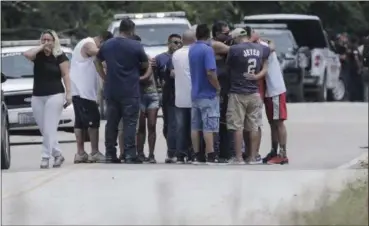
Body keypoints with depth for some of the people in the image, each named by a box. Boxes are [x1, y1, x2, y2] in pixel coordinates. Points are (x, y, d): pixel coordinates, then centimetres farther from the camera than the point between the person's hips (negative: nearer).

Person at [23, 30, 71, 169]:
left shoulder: (60, 57, -2)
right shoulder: (38, 55, 7)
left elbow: (66, 75, -4)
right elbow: (27, 54, -14)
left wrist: (68, 93, -12)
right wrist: (41, 47, -7)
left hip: (54, 95, -5)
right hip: (37, 97, 5)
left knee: (49, 129, -10)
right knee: (44, 130, 6)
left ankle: (46, 157, -11)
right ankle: (57, 154, 18)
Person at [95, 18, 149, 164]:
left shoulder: (107, 45, 6)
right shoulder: (136, 46, -8)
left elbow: (97, 61, 18)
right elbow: (145, 64, 3)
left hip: (111, 91, 4)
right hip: (130, 92, -4)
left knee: (111, 123, 9)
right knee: (130, 123, -3)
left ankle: (110, 155, 9)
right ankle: (130, 155, -8)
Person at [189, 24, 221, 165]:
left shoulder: (192, 49, 8)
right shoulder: (207, 49, -15)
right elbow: (210, 72, -22)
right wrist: (218, 87, -9)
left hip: (195, 93, 7)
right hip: (208, 94, -7)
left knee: (195, 126, 9)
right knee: (208, 127, -6)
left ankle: (196, 156, 10)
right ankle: (210, 157, -8)